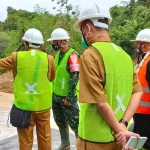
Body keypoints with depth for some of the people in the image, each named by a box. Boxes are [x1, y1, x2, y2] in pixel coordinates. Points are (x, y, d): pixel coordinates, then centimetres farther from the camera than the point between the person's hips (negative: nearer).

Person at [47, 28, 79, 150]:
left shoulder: (72, 56, -18)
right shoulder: (58, 55, 9)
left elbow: (75, 78, -23)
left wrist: (69, 97, -23)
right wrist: (53, 91, 17)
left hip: (67, 97, -9)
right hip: (56, 95, 9)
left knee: (74, 122, 1)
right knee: (60, 121, 19)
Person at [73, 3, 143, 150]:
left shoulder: (90, 54, -18)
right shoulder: (124, 54, 3)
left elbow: (100, 102, -21)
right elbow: (137, 92, 1)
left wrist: (119, 130, -11)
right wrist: (123, 123, -7)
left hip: (95, 138, -6)